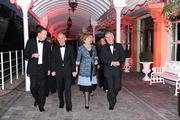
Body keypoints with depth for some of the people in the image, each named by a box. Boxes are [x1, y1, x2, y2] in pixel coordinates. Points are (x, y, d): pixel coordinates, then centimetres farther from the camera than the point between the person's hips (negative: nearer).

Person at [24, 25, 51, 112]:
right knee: (33, 87, -1)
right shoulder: (30, 42, 1)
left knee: (42, 88, 2)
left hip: (43, 69, 1)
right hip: (33, 68, -1)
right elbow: (25, 54, 4)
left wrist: (48, 69, 6)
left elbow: (48, 57, 10)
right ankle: (37, 99, 29)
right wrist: (32, 55, -17)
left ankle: (41, 105, 15)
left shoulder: (47, 44, 6)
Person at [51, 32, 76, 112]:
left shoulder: (70, 47, 3)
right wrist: (53, 70, -4)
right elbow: (53, 60, 4)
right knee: (60, 88, 11)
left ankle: (68, 106, -1)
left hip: (68, 71, -2)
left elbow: (73, 59, 3)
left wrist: (74, 70, -2)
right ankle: (61, 102, 30)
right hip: (58, 71, 2)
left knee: (68, 88, -6)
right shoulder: (55, 48, 6)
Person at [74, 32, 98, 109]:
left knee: (92, 84, 8)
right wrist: (76, 68, -2)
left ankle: (87, 95, 36)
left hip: (92, 68, 5)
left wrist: (96, 60, 1)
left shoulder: (93, 47, 5)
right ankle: (86, 102, 7)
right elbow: (78, 59, -2)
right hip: (84, 69, -5)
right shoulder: (80, 48, -8)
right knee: (85, 85, -3)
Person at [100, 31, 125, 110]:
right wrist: (111, 63, -16)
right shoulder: (104, 48, 6)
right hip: (108, 70, -1)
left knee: (118, 87, 6)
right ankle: (111, 103, 13)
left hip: (117, 70, 2)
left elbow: (123, 57, 3)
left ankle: (112, 98, 35)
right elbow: (102, 59, -3)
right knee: (110, 88, 0)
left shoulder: (119, 46, 8)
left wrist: (118, 62, -16)